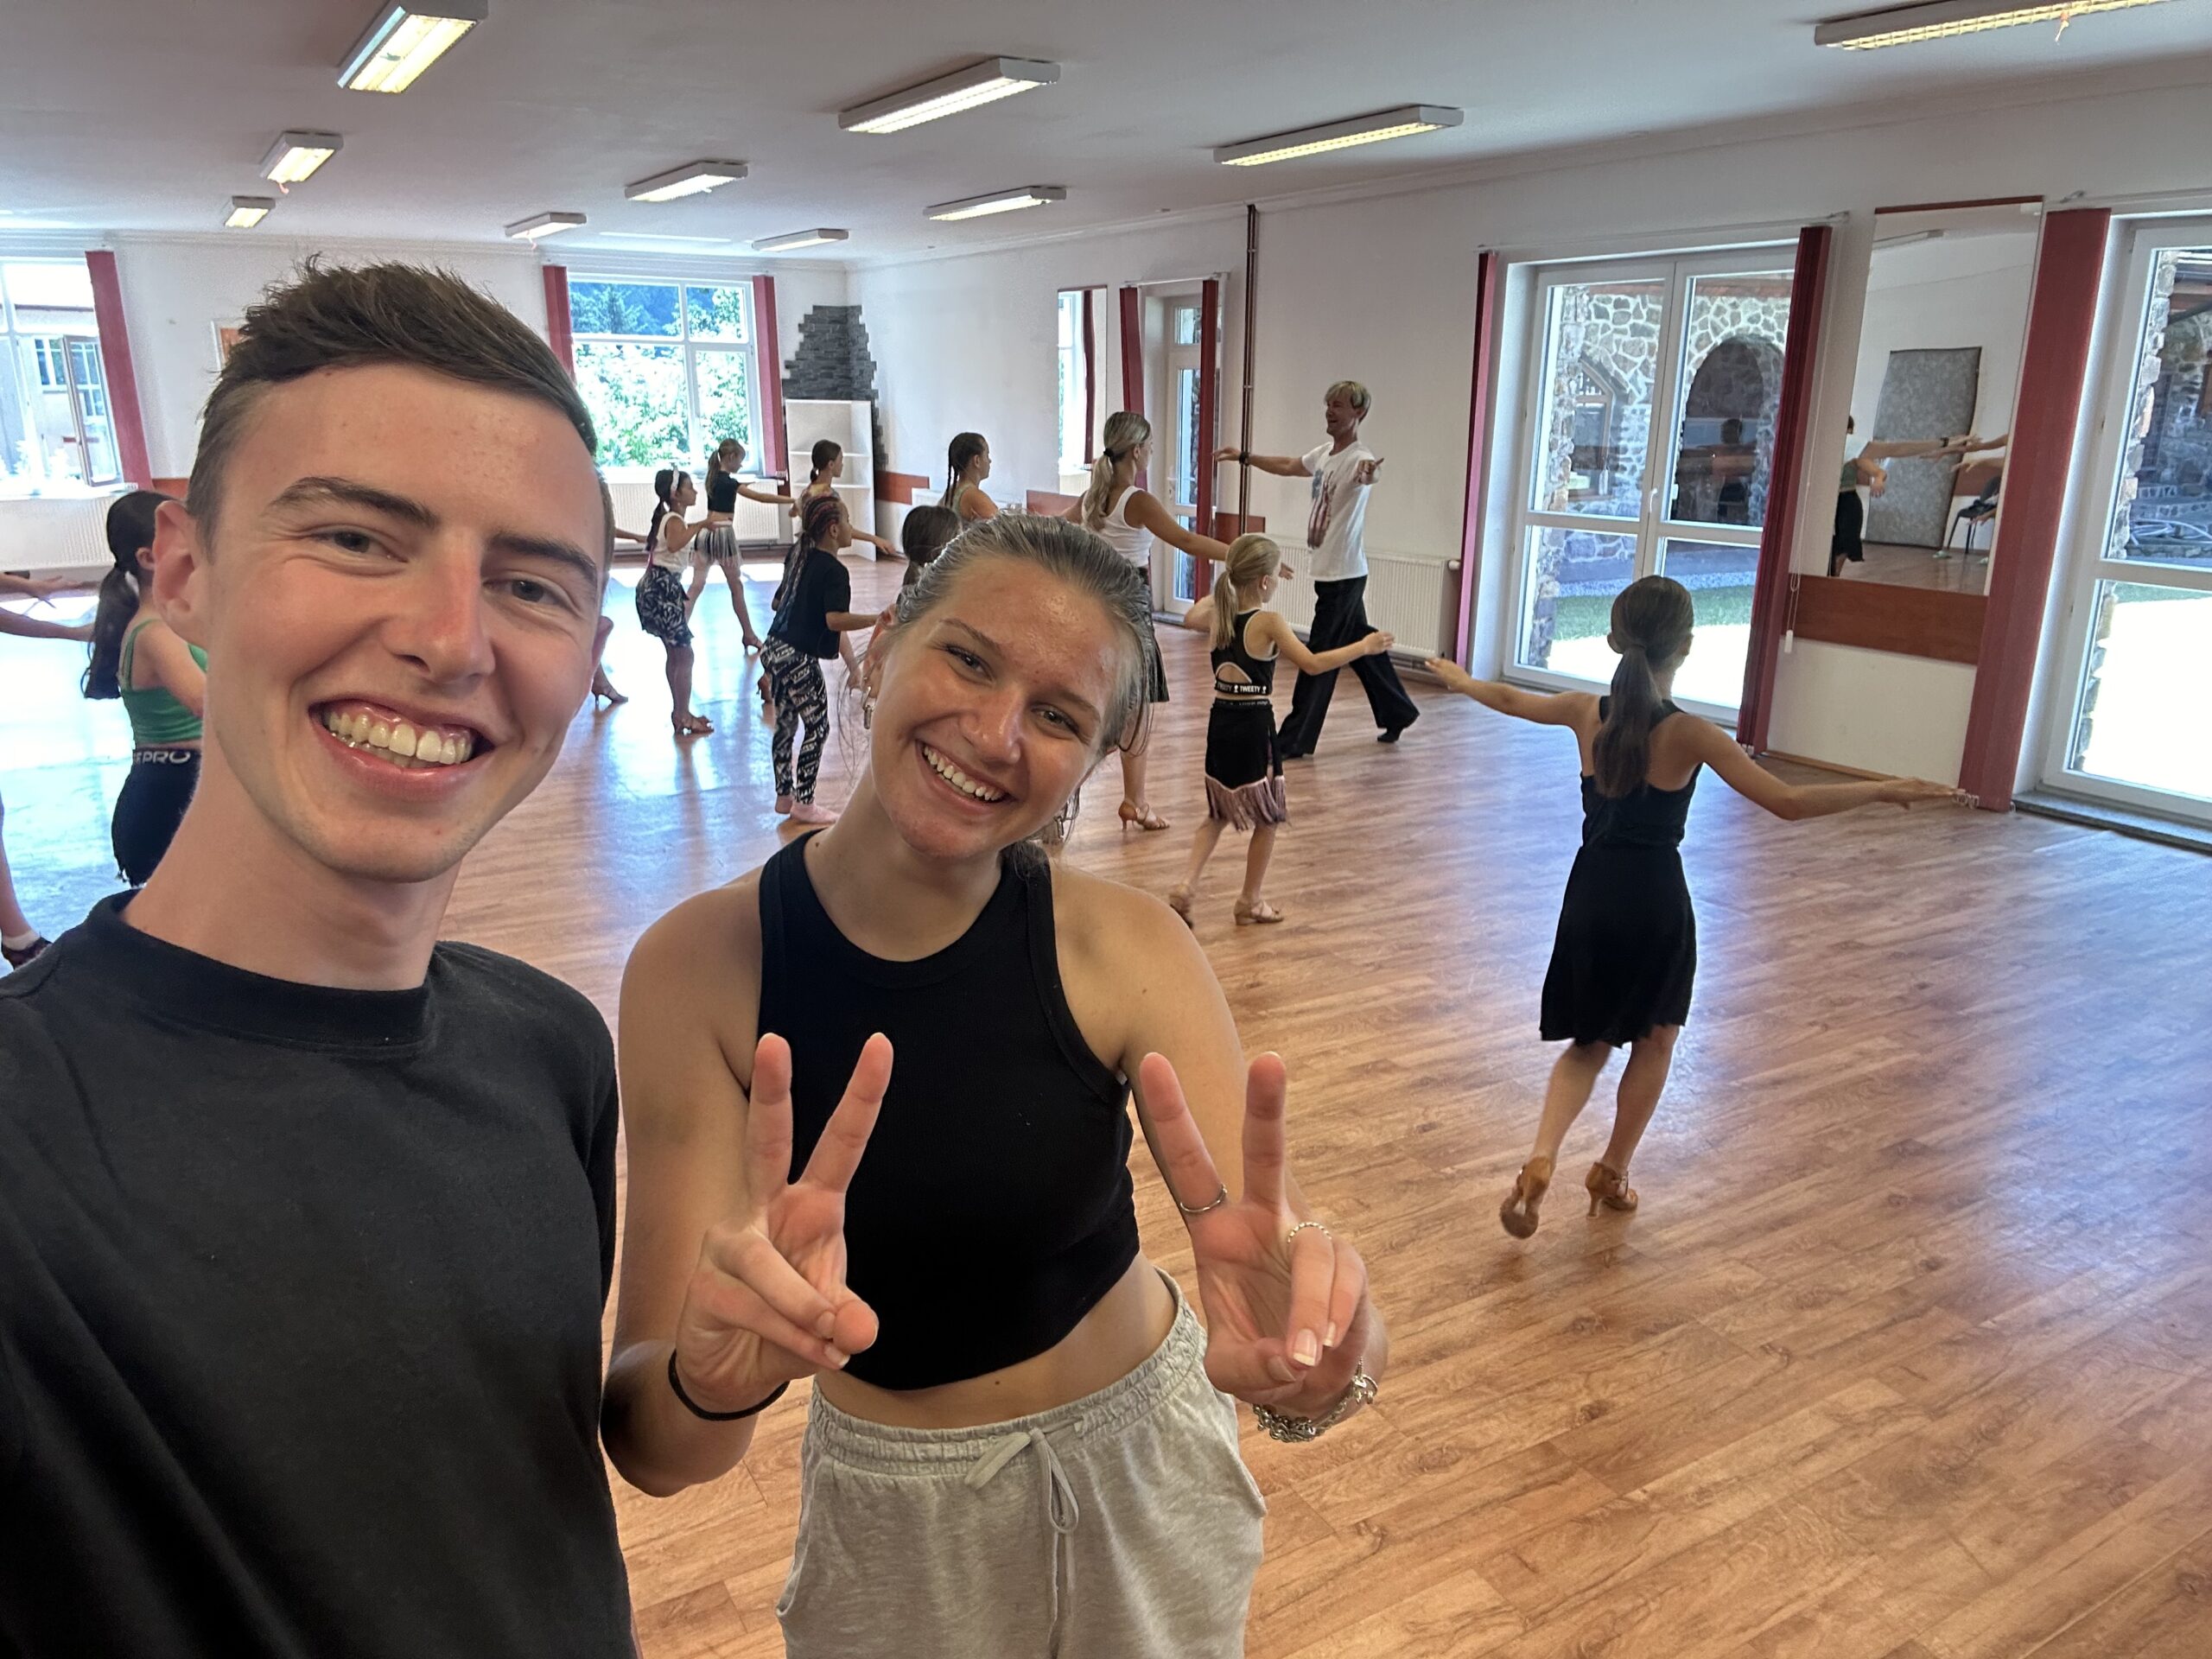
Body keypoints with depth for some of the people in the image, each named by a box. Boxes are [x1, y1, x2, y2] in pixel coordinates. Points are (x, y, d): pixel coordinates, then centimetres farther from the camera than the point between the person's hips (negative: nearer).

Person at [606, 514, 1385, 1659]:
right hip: (888, 1520, 0)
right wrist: (716, 1374, -46)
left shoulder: (1125, 951, -21)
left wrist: (1310, 1362, -50)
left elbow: (1287, 1259, -27)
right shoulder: (699, 967, -22)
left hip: (1142, 1470, 1)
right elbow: (650, 1452, -24)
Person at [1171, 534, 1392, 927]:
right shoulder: (1268, 622, -15)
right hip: (1253, 726, -6)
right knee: (1267, 819, 12)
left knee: (1219, 814, 21)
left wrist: (1217, 594, 37)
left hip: (1220, 722, 6)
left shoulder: (1218, 614, 3)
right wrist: (1364, 647, -12)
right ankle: (1250, 901, 19)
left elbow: (1190, 617, 27)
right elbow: (1312, 664, -19)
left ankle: (1187, 883, 4)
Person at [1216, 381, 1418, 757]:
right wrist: (1245, 457, 33)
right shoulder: (1323, 453, 9)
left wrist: (1368, 473, -67)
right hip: (1330, 572, 10)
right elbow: (1288, 466, 29)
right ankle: (1397, 713, 33)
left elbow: (1366, 473, -44)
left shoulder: (1358, 457, -19)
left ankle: (1296, 740, 1)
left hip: (1344, 575, -9)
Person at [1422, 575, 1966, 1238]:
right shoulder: (1688, 734, -16)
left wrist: (1457, 679, 35)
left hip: (1591, 894, 4)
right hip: (1654, 902, -4)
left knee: (1590, 1041, 18)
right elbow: (1787, 802, -19)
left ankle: (1540, 1161, -2)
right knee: (1654, 1040, 21)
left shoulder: (1587, 713, -3)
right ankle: (1612, 1174, 29)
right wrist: (1885, 790, -9)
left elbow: (1509, 698, 16)